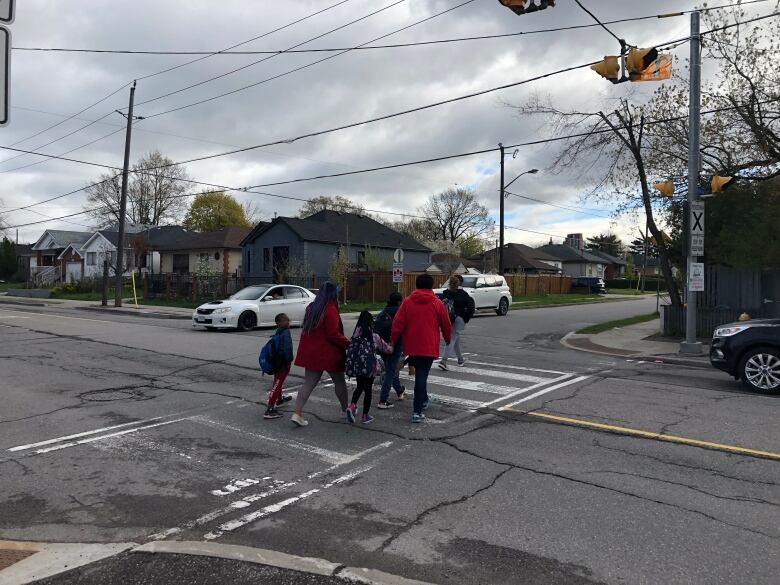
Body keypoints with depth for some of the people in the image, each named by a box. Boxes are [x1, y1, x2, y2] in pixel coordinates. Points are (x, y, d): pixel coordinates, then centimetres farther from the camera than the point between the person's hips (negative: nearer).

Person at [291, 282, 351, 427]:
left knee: (308, 383, 8)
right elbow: (334, 335, -21)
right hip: (328, 354, -7)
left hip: (311, 353, 7)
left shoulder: (311, 308, 8)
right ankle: (345, 409, 29)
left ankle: (297, 413, -2)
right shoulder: (331, 310, -18)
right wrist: (348, 344, -10)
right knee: (339, 381, 14)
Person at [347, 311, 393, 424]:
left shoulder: (356, 335, -1)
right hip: (370, 367, -3)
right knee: (368, 389, 10)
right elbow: (388, 349, 3)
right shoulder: (374, 337, -7)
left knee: (359, 386, 24)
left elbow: (351, 349, -1)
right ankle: (365, 416, 15)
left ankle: (352, 406, 4)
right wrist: (391, 345, 24)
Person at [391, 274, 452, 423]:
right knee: (422, 376, -2)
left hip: (411, 346, 2)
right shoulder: (437, 303, -1)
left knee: (419, 373, 22)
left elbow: (398, 323, -3)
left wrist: (393, 341, 7)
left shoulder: (407, 301, 0)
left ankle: (423, 400, 37)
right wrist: (447, 339, 26)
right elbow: (446, 325, 8)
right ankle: (417, 412, -4)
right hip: (429, 347, -2)